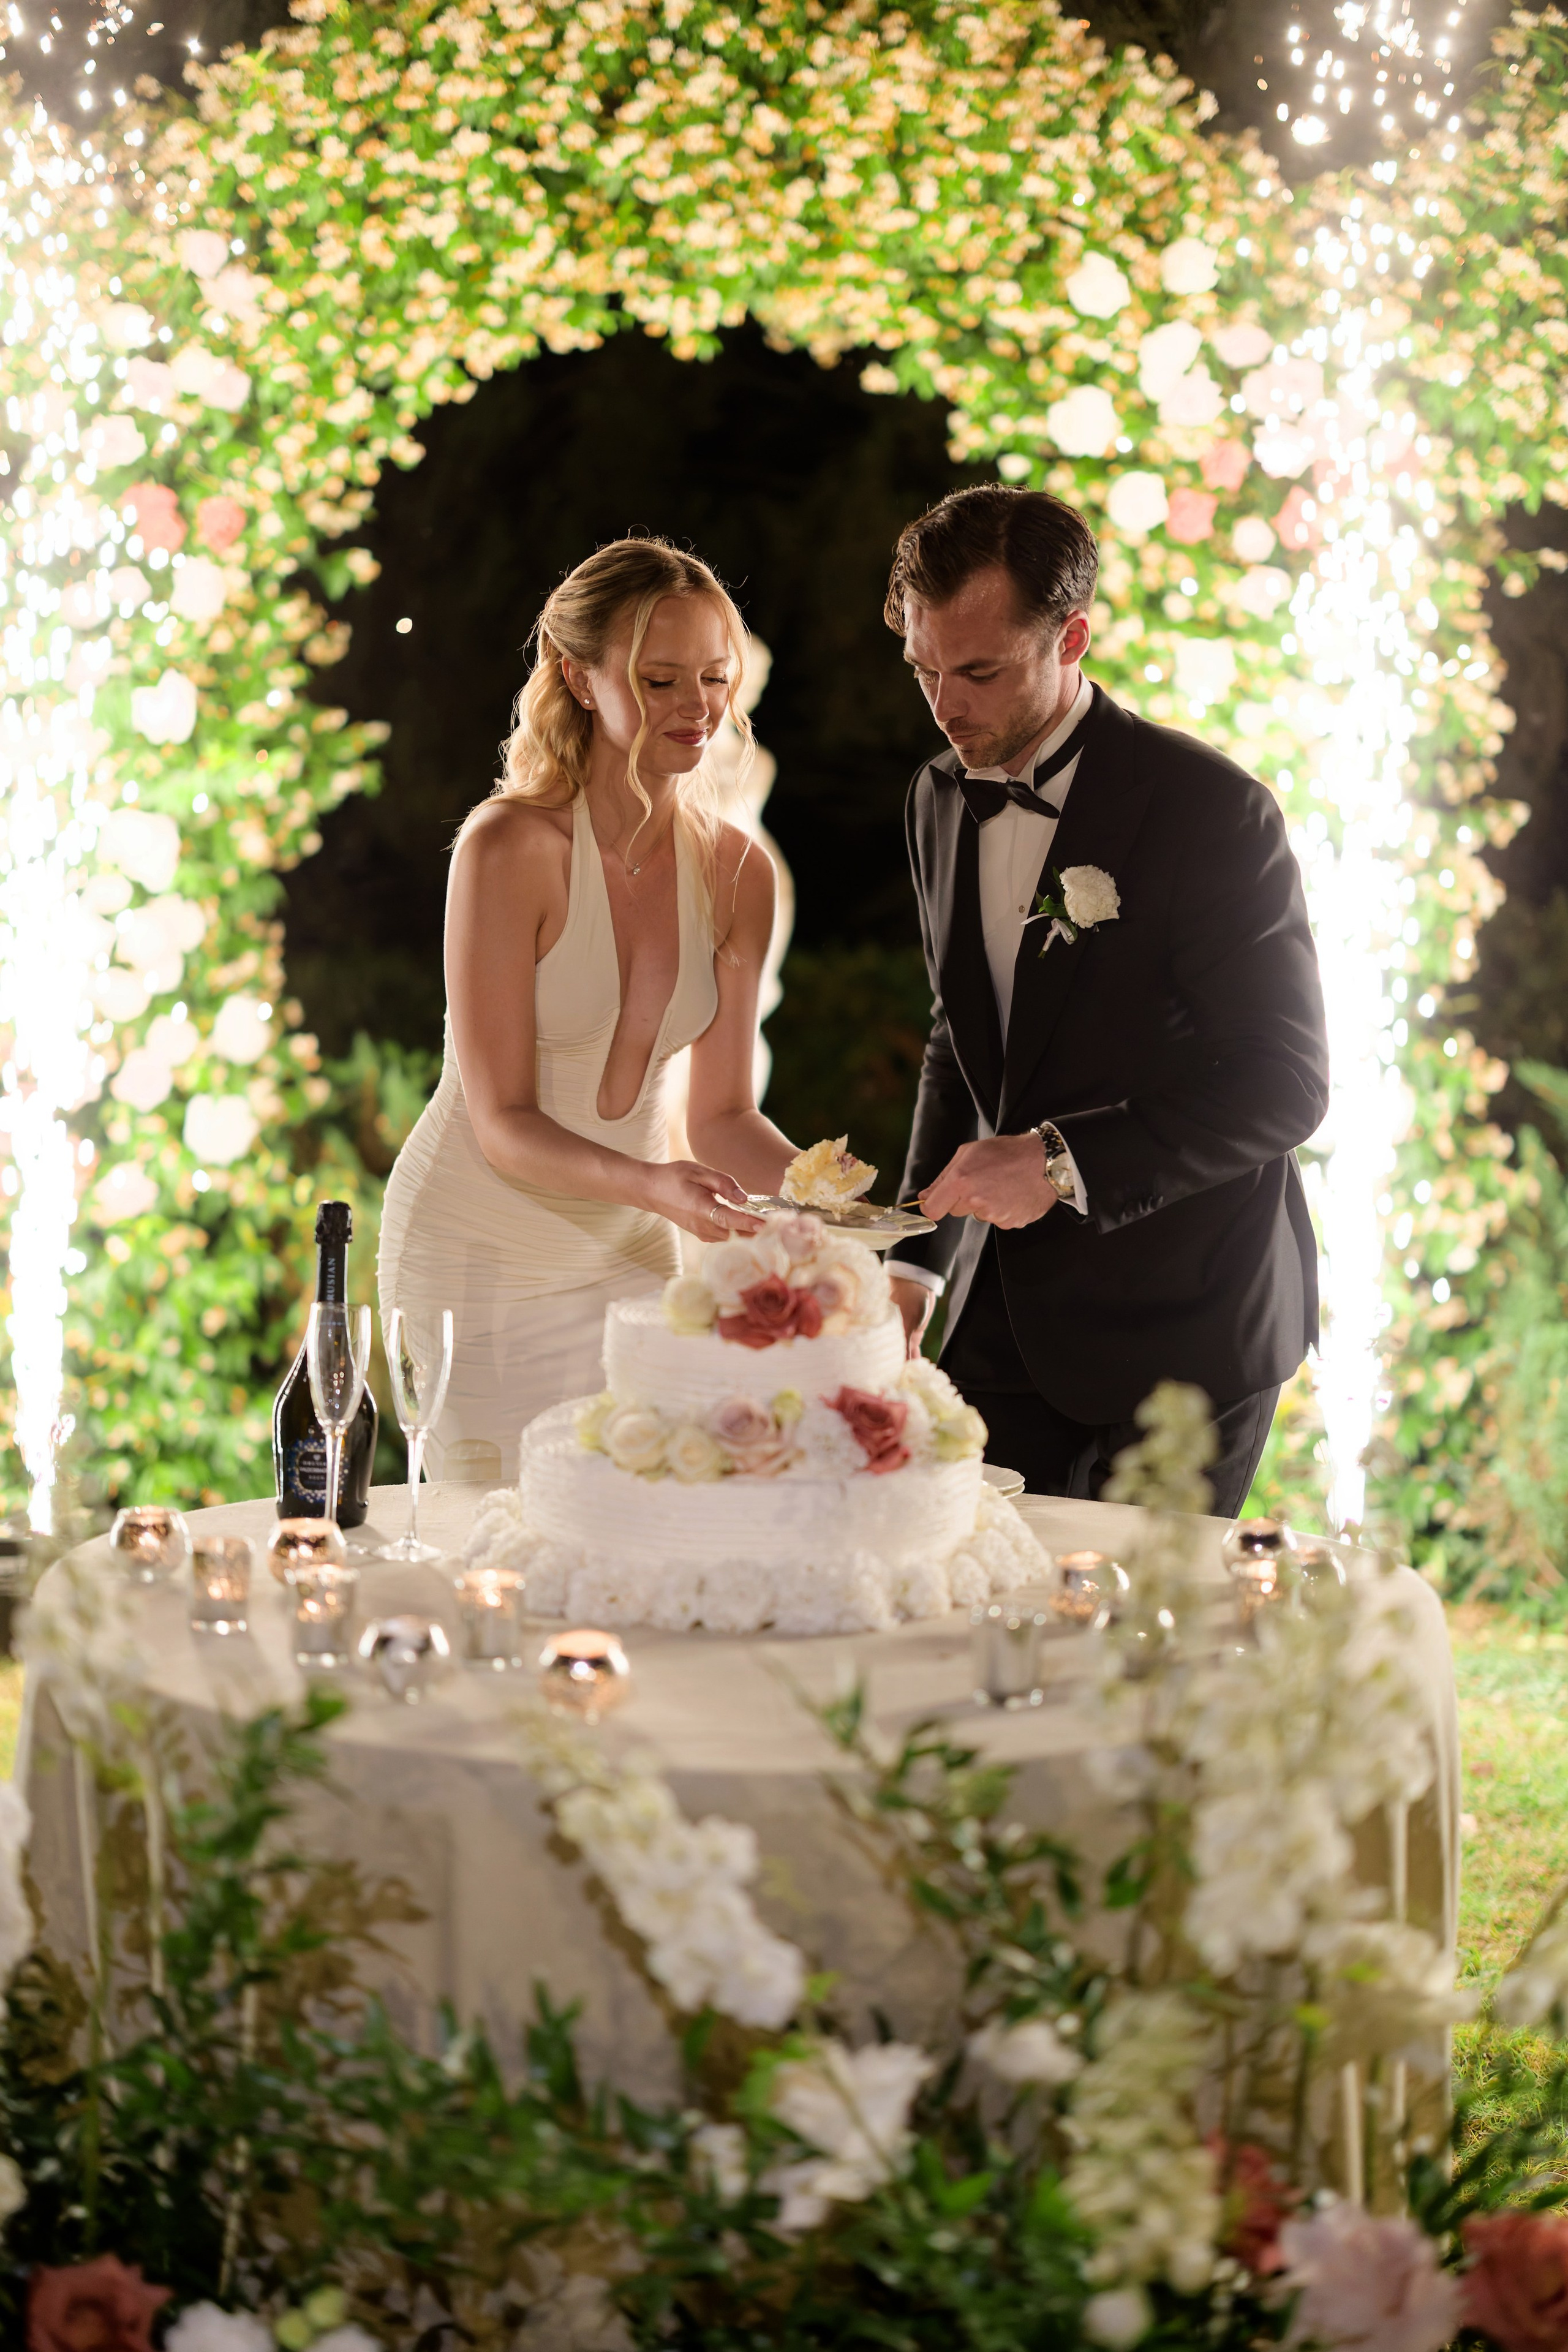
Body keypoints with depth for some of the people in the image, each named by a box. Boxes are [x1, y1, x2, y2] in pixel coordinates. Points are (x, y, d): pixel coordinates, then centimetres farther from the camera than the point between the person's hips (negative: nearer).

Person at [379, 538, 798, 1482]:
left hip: (626, 1259, 5)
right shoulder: (509, 847, -20)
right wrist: (649, 1183, -36)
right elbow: (502, 1122, -20)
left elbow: (721, 1113, 2)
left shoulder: (736, 871, -4)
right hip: (478, 1252, -5)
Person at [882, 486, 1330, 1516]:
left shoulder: (1210, 806, -15)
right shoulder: (942, 797, 7)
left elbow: (1284, 1083, -16)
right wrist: (917, 1259, 9)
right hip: (1005, 1315, 6)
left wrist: (1065, 1162, -24)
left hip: (1177, 1322, -5)